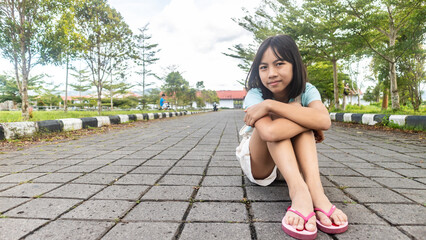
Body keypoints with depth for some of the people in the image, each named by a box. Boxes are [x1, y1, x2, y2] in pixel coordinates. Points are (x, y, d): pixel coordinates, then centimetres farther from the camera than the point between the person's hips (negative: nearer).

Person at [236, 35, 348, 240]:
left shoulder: (306, 91, -12)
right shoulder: (254, 95, -22)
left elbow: (324, 121, -37)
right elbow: (268, 131, -45)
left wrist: (270, 104, -38)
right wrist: (310, 120, -32)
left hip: (290, 163, 3)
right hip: (257, 166, -2)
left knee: (297, 111, -25)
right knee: (271, 125, -31)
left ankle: (314, 188, -38)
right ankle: (299, 190, -44)